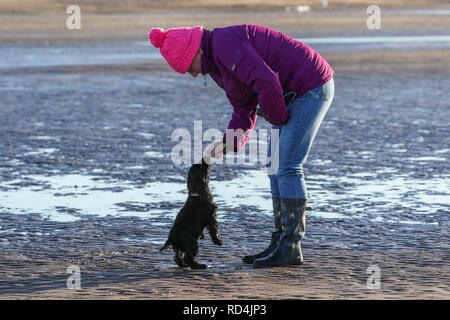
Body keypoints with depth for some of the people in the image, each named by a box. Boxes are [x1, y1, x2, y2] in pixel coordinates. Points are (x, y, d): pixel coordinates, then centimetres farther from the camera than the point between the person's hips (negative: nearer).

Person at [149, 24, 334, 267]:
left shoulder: (225, 45, -21)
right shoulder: (216, 64, 11)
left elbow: (266, 82, -30)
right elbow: (244, 110, 14)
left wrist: (277, 117, -13)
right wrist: (229, 143, -2)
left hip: (311, 88, -10)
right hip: (291, 94, 10)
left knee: (288, 167, -10)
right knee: (275, 165, 10)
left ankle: (291, 248, -6)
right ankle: (280, 243, 12)